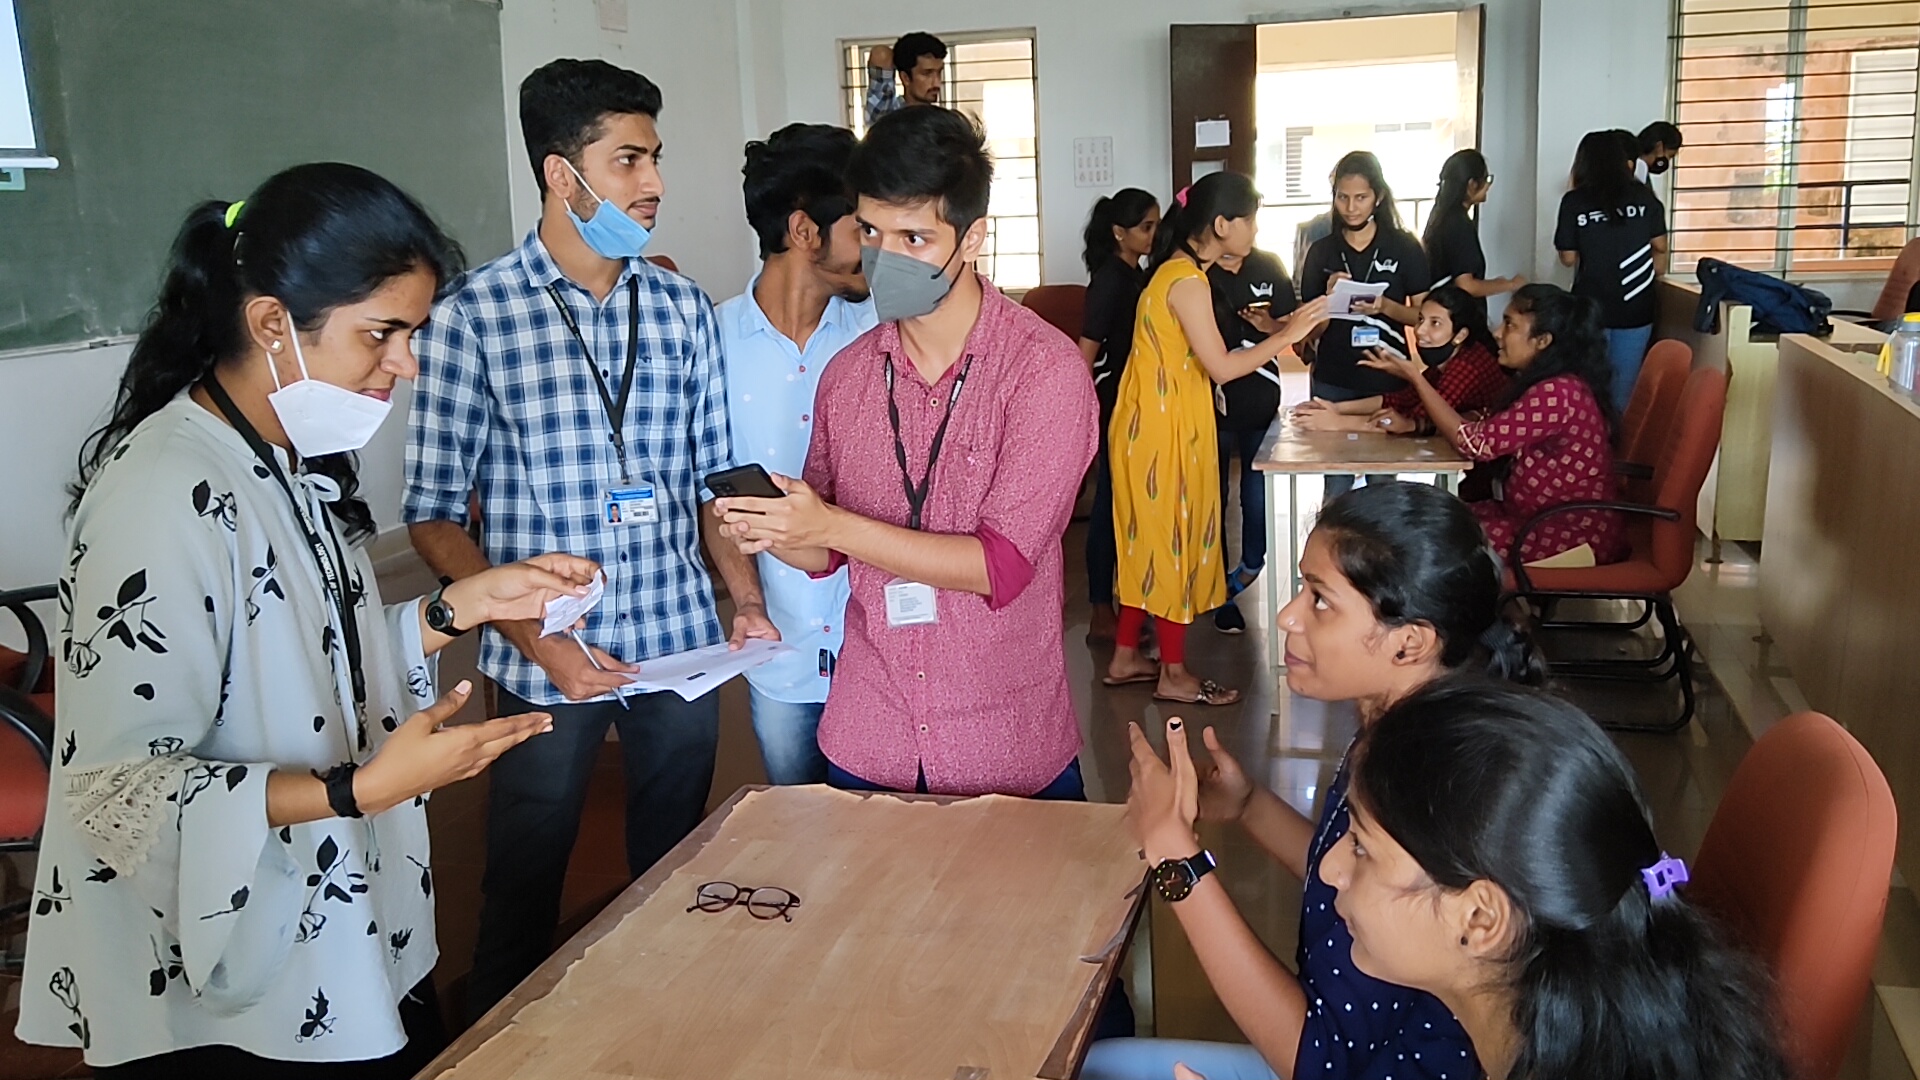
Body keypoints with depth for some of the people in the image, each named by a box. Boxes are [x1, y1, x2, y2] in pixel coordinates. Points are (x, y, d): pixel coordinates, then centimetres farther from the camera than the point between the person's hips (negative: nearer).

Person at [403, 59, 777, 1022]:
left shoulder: (681, 308, 3)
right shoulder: (475, 316, -9)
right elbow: (433, 514, -7)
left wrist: (746, 599, -3)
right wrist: (537, 642, -16)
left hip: (684, 649, 4)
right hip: (549, 662, -4)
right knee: (521, 904, 11)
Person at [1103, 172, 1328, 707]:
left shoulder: (1179, 272, 11)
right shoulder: (1187, 281, -19)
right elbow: (1222, 367, -22)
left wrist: (1261, 329, 10)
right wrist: (1287, 336, -14)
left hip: (1155, 424, 10)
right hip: (1164, 428, -10)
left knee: (1151, 539, 16)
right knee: (1173, 539, 0)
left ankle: (1125, 657, 25)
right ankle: (1174, 673, 12)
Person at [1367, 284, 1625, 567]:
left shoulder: (1557, 393, -23)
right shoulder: (1538, 383, 10)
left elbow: (1476, 442, -19)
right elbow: (1486, 429, 10)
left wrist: (1415, 377, -12)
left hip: (1575, 534, -9)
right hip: (1534, 516, 9)